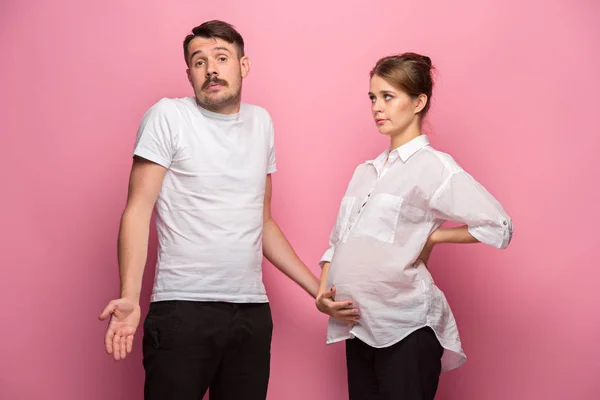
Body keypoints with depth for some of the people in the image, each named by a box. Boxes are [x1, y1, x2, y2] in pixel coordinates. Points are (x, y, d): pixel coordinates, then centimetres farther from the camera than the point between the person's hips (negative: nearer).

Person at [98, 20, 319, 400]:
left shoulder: (261, 122, 14)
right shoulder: (168, 116, -1)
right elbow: (138, 210, -7)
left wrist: (318, 289, 17)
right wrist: (129, 297, -20)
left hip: (253, 311, 5)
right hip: (182, 310, -4)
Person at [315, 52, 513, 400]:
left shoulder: (434, 167, -6)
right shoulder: (366, 172, 15)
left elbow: (499, 226, -12)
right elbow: (338, 241, 16)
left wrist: (431, 236, -7)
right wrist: (323, 295, 0)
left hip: (406, 330, -6)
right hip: (358, 325, 6)